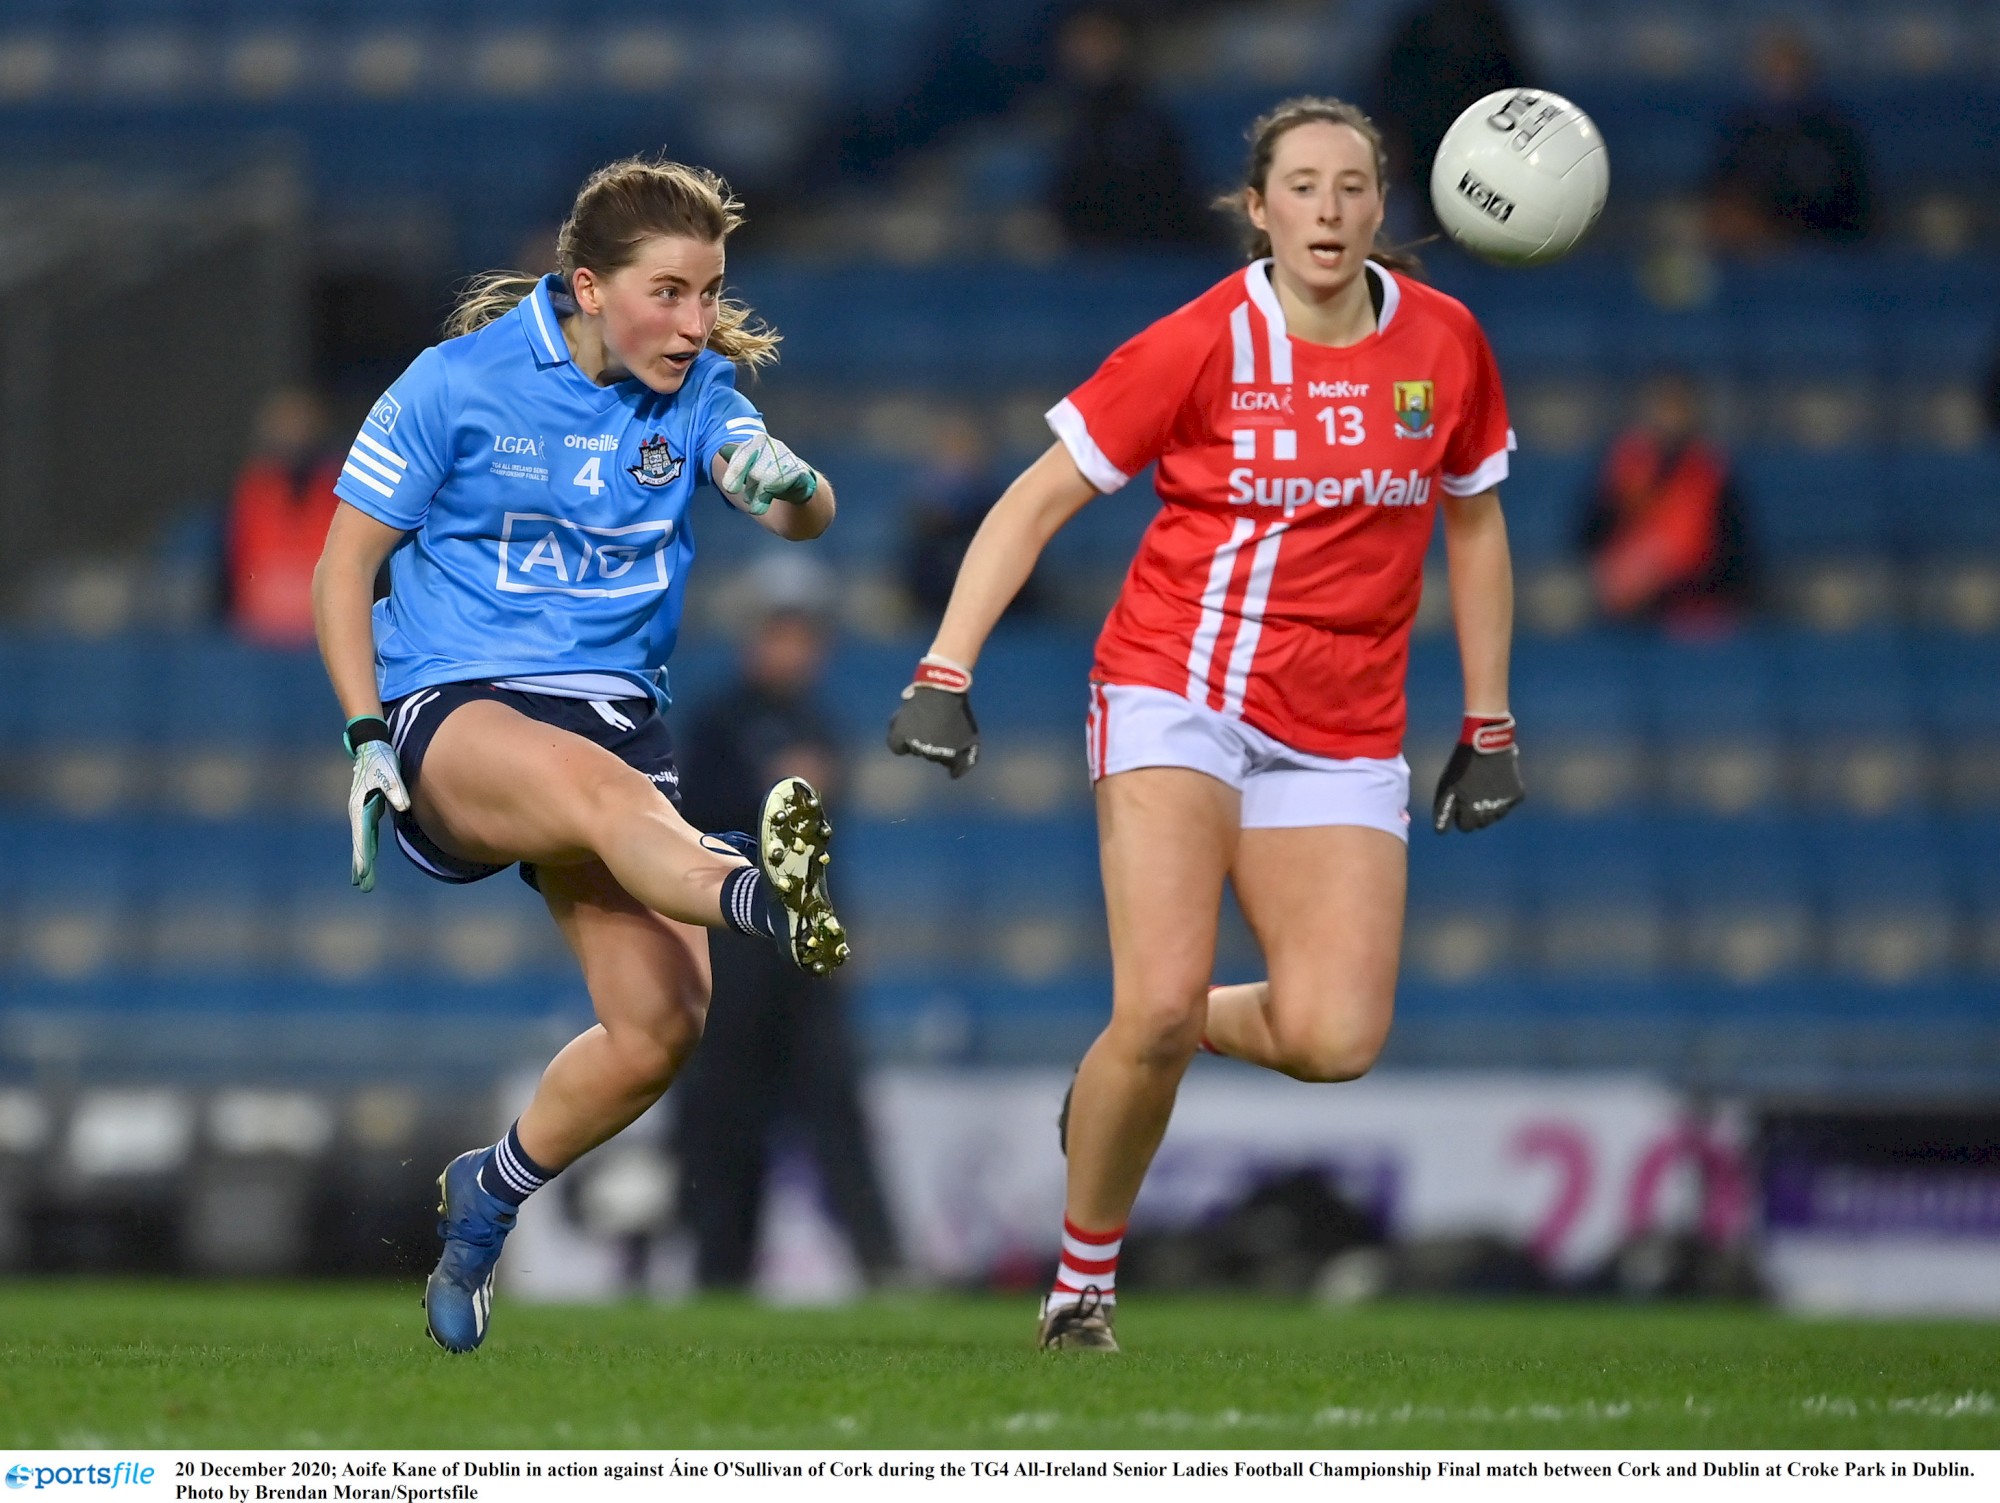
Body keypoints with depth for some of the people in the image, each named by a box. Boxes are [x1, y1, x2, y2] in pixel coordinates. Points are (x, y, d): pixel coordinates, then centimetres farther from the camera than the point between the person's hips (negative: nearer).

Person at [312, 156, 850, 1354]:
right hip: (453, 708, -4)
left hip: (620, 706, 4)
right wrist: (368, 741, -8)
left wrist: (789, 483, -36)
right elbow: (347, 563, 1)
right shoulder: (460, 383, -4)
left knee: (663, 1025, -10)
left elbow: (804, 514, -11)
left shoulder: (698, 393, 5)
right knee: (595, 784, -39)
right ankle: (758, 893, -71)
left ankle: (488, 1198, 17)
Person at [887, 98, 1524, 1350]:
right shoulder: (1200, 345, -8)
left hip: (1343, 739, 3)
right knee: (1162, 998, -20)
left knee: (1335, 1041, -15)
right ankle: (1085, 1270, 4)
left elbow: (1475, 520, 17)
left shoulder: (1444, 341, 2)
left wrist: (1490, 725, 15)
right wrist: (944, 673, -13)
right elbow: (1037, 501, -4)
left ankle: (1164, 1036, 19)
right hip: (1177, 693, -3)